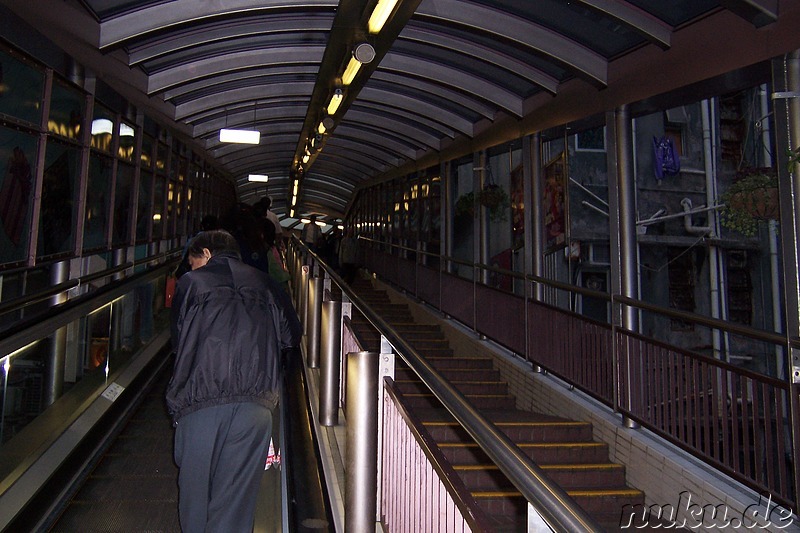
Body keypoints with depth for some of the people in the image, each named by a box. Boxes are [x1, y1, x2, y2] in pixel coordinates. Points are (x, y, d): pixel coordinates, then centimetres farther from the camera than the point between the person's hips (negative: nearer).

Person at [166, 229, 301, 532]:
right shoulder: (265, 285, 18)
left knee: (195, 488, 14)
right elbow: (291, 338, 15)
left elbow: (178, 340, 17)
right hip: (256, 402, 2)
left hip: (200, 401, -1)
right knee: (236, 495, 8)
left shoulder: (190, 282, 12)